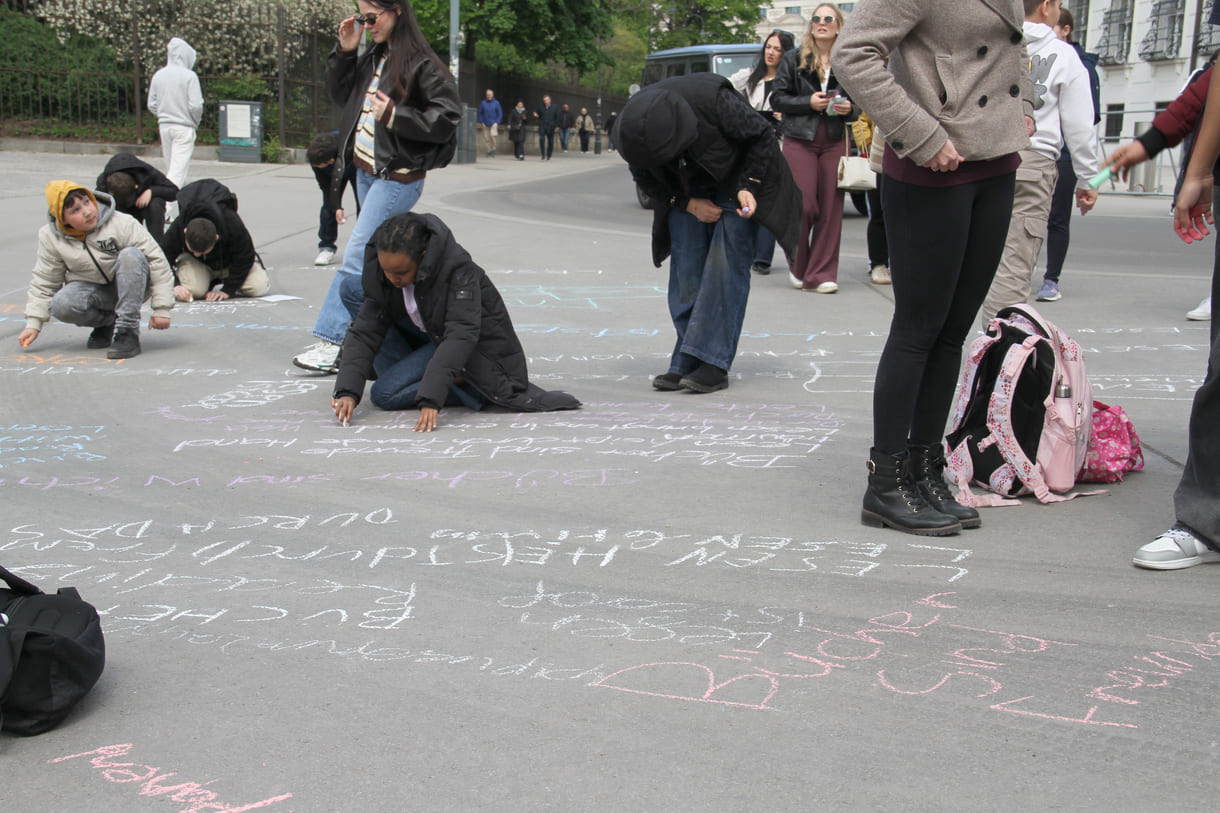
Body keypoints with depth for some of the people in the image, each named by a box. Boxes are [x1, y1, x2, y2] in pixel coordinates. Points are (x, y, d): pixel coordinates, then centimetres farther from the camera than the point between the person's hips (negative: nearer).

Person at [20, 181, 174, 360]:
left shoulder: (121, 223, -17)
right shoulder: (51, 238, -5)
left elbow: (156, 260, -15)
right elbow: (44, 282, 5)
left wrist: (161, 310, -17)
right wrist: (33, 323, -4)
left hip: (130, 285, -2)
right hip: (92, 290, 2)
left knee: (131, 255, -34)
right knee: (61, 306, -31)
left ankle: (127, 331, -30)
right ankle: (107, 322, 1)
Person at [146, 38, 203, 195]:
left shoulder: (158, 75, 4)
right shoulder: (189, 76, -12)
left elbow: (151, 105, 7)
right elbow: (195, 106, -15)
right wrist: (195, 123, 3)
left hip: (164, 126, 6)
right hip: (184, 127, -5)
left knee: (171, 166, 17)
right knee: (179, 166, -6)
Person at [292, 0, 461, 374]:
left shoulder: (421, 64, -14)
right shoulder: (373, 59, 9)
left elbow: (448, 118, -17)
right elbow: (340, 95, 20)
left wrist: (395, 116, -23)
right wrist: (344, 52, 7)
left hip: (397, 178, -8)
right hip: (366, 172, 8)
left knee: (356, 259, -11)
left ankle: (331, 343, -8)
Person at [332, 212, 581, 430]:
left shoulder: (459, 269, -33)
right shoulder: (380, 271, -15)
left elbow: (460, 337, -39)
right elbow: (365, 331, -15)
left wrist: (430, 400, -48)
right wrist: (347, 391, -28)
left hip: (477, 350, -7)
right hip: (429, 332, 7)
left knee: (384, 395, -21)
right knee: (352, 289, -5)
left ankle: (471, 388, -9)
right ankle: (404, 372, -2)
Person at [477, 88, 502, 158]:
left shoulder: (496, 103, 1)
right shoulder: (483, 103, 4)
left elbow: (500, 113, 4)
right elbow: (480, 113, 12)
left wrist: (497, 122, -5)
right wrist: (481, 122, 2)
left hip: (493, 123, -2)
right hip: (485, 124, 2)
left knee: (493, 135, -22)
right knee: (486, 138, -1)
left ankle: (493, 150, -7)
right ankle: (489, 152, 8)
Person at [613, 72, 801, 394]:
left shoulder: (714, 100, -36)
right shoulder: (632, 131, -24)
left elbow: (761, 137, -19)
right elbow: (645, 177, -4)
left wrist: (748, 187, -25)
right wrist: (688, 204, -13)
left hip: (736, 183, -4)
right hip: (686, 192, 4)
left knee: (726, 265, -14)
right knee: (685, 270, -5)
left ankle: (713, 363, -17)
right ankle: (685, 363, -2)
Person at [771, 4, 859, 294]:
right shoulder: (793, 59, 4)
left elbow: (859, 105, 16)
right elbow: (777, 98, 1)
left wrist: (849, 109, -6)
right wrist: (809, 102, -12)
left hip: (834, 143, 2)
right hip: (799, 141, -2)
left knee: (831, 208, -2)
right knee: (805, 204, -8)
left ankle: (821, 273, 5)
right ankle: (797, 266, 14)